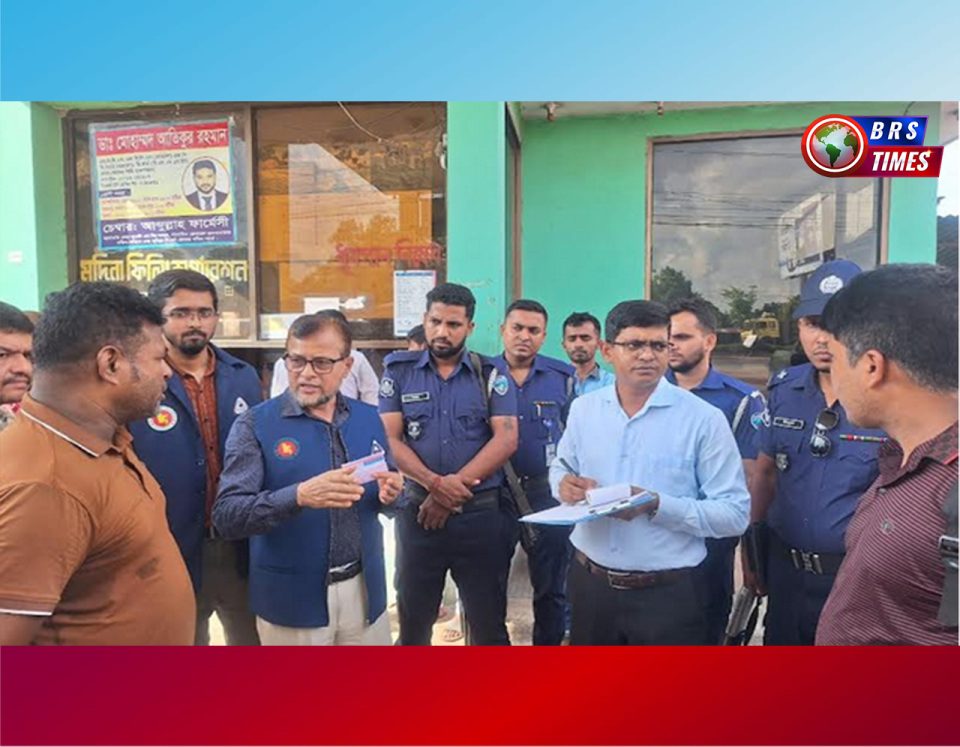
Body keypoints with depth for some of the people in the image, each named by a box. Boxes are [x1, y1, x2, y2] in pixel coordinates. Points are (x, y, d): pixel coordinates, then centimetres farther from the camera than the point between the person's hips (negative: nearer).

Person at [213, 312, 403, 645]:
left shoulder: (368, 418, 3)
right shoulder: (255, 425, -9)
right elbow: (226, 516, -16)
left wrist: (390, 493, -11)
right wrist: (299, 496, -31)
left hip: (365, 590, 4)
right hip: (292, 598, -4)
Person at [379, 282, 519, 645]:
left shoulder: (491, 374, 1)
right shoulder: (399, 371, 3)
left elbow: (506, 439, -8)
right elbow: (390, 439, -5)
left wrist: (455, 487, -16)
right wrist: (435, 484, -19)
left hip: (481, 513, -1)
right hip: (418, 510, 1)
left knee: (488, 622, 11)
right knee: (413, 618, 16)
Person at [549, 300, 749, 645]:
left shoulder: (705, 419, -12)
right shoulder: (583, 408, 2)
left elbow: (735, 514, -13)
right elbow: (560, 468, 14)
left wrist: (658, 506, -25)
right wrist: (565, 484, -9)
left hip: (668, 593, -4)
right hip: (589, 584, 4)